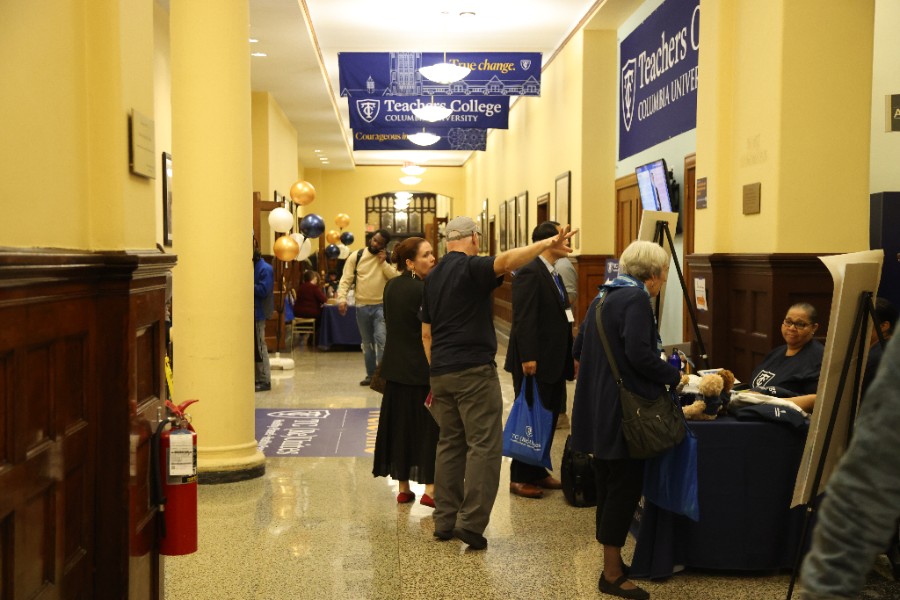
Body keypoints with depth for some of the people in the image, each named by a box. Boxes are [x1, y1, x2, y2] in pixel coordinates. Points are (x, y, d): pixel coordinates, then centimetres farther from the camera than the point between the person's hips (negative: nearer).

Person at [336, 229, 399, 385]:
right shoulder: (356, 257, 1)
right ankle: (371, 375, 25)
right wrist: (342, 298, -16)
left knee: (381, 340, -16)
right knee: (367, 343, 13)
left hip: (381, 306, -2)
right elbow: (345, 280, -3)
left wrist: (383, 262, -15)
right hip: (362, 306, 2)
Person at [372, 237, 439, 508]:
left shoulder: (391, 286, 6)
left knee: (399, 424, 12)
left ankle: (403, 488, 20)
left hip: (396, 367, 7)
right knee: (429, 427, 2)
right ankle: (430, 489, 2)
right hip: (422, 369, -7)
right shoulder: (424, 290, -18)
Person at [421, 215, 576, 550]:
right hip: (474, 371, -8)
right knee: (484, 445, -4)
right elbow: (505, 261, -30)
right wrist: (547, 244, -39)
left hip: (441, 372, 8)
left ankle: (445, 521, 15)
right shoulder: (471, 268, -7)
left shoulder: (433, 277, 16)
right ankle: (471, 522, -9)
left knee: (450, 443, 13)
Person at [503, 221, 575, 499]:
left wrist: (570, 356, 15)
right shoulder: (530, 273, -15)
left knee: (549, 417, 15)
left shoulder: (553, 275, 15)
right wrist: (528, 358, -25)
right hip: (535, 362, -10)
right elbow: (523, 319, -21)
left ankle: (538, 472, 26)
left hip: (553, 361, 10)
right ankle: (519, 478, 11)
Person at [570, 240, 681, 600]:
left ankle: (612, 563, 27)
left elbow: (578, 350, 20)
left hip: (596, 408, 9)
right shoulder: (636, 299, -13)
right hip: (622, 410, -9)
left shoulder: (603, 297, 15)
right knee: (626, 486, -1)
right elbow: (640, 354, -23)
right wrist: (674, 376, -9)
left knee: (608, 483, 16)